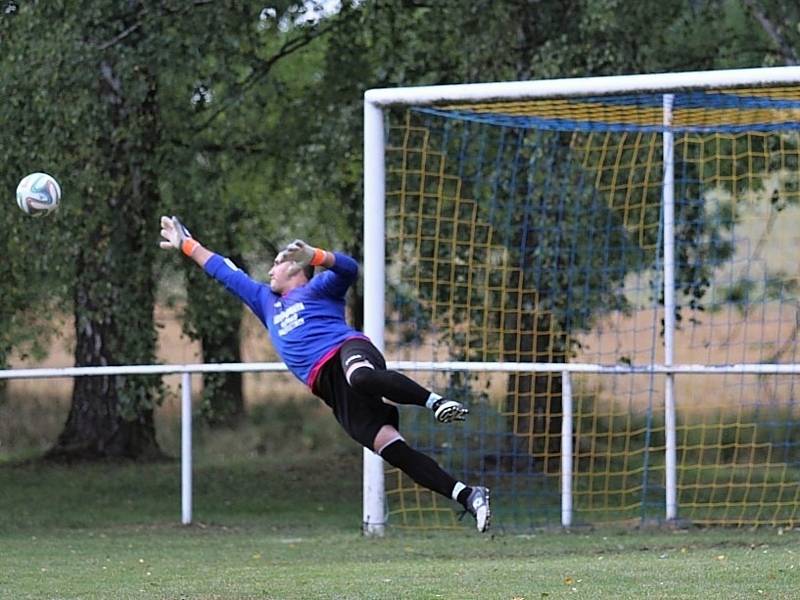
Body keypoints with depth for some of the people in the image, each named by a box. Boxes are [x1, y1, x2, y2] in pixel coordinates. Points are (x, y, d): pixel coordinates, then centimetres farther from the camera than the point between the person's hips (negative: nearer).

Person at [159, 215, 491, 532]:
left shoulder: (317, 288, 18)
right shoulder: (266, 301, 37)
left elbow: (348, 268, -2)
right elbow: (227, 274, 42)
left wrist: (313, 256, -17)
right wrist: (187, 245, 44)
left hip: (347, 349, -4)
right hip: (326, 385, 4)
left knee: (361, 378, -45)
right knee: (392, 448, -16)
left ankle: (435, 401, -38)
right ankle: (467, 496, -22)